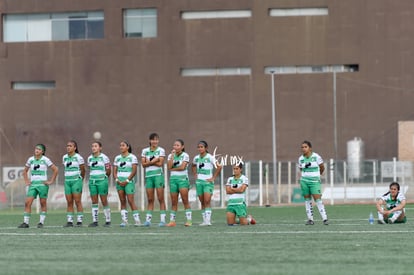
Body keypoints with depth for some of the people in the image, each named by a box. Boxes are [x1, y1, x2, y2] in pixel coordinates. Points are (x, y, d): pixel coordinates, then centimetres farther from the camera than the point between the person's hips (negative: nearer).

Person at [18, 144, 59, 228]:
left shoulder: (45, 160, -2)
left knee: (43, 204, 2)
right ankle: (25, 222, -5)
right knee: (27, 203, -7)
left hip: (42, 184, -3)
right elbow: (25, 171, 21)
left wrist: (51, 181, -5)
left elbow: (56, 170, 0)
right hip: (32, 184, 3)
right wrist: (27, 181, 8)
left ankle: (41, 222, 8)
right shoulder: (30, 160, 8)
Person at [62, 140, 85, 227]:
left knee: (78, 201, -6)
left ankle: (79, 221, -4)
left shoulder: (78, 157, -6)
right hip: (67, 181, 5)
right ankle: (69, 221, 4)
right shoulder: (64, 157, 10)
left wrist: (81, 179, 12)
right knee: (69, 202, 3)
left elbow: (82, 170, 2)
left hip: (76, 181, -5)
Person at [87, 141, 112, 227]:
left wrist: (104, 178, 8)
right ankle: (95, 221, 4)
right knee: (94, 202, 3)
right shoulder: (89, 158, 9)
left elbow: (108, 170, 0)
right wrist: (92, 177, 11)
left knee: (104, 201, -3)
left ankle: (108, 221, 4)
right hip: (92, 181, 5)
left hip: (102, 181, -5)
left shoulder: (104, 157, -5)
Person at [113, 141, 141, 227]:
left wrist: (127, 181, -14)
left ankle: (137, 220, -8)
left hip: (129, 181, -5)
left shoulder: (132, 157, -1)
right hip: (119, 181, 5)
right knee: (122, 201, 1)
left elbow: (134, 171, -7)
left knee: (130, 200, -11)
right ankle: (124, 220, 1)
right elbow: (115, 171, 12)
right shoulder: (117, 158, 13)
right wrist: (117, 179, -6)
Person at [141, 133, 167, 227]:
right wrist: (154, 161, -11)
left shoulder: (161, 150, 2)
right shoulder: (145, 151, 11)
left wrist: (149, 162, -7)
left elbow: (160, 163, -8)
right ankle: (148, 219, 4)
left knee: (161, 199, -5)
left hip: (158, 175, -3)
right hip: (148, 176, 3)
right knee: (150, 199, 4)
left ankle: (162, 220, -5)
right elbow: (143, 164, 1)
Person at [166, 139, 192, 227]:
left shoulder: (185, 155, 1)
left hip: (182, 178, -4)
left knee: (185, 200, -10)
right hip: (173, 179, 4)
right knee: (174, 202, 3)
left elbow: (182, 167, -11)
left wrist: (173, 169, -2)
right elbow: (169, 166, -4)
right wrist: (172, 155, -6)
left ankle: (189, 220, -11)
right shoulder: (170, 156, 12)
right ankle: (172, 220, 5)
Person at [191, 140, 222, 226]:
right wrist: (195, 174, 13)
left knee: (207, 201, -16)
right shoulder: (196, 158, 7)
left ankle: (208, 220, -20)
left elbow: (219, 167, -12)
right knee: (202, 202, 7)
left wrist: (213, 178, -11)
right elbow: (193, 166, 28)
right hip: (199, 181, 5)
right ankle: (204, 221, 11)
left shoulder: (210, 157, -8)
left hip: (208, 181, -5)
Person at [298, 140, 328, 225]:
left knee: (317, 199, -12)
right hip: (304, 181, 4)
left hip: (315, 181, -4)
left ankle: (325, 219, -10)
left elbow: (322, 167, 7)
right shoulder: (301, 159, 4)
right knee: (307, 199, 3)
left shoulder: (316, 157, -6)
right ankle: (310, 219, 9)